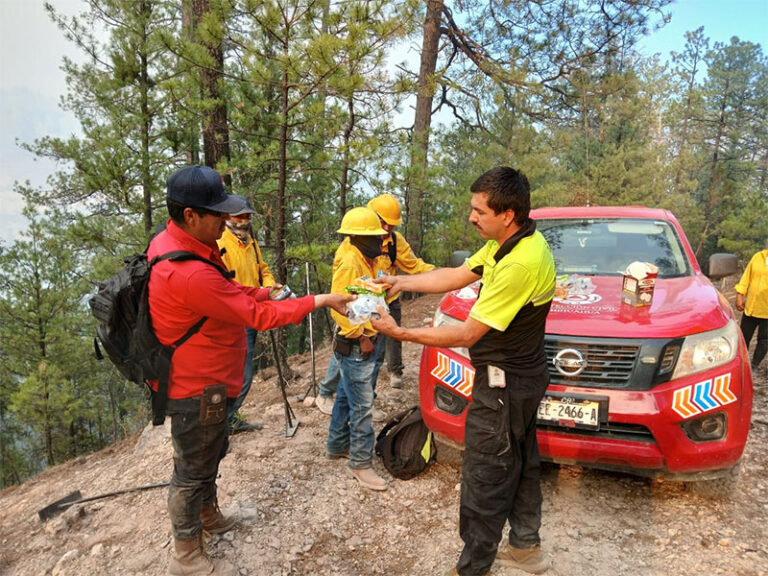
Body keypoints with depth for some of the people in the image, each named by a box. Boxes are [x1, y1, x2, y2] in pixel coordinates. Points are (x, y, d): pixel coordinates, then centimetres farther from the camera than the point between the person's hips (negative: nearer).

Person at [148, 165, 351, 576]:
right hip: (198, 388, -10)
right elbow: (258, 316, -28)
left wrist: (255, 293, 0)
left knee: (209, 453, 28)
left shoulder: (170, 240, -2)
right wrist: (321, 301, -21)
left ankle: (208, 514, 52)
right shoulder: (189, 274, -35)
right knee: (193, 470, 10)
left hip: (200, 377, 10)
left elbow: (220, 293, 12)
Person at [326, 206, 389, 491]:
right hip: (355, 346, -10)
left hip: (362, 342, 10)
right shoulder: (349, 264, -20)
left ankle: (337, 445, 37)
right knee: (362, 406, -2)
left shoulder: (364, 260, 10)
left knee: (346, 398, 21)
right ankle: (361, 463, 10)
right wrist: (361, 337, -19)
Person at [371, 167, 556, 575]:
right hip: (523, 375, 10)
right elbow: (456, 276, 8)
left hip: (503, 384, -10)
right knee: (520, 464, 23)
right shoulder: (505, 242, 0)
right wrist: (401, 282, 0)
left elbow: (468, 334, -26)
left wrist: (399, 333, -21)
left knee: (484, 481, 5)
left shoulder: (521, 263, -31)